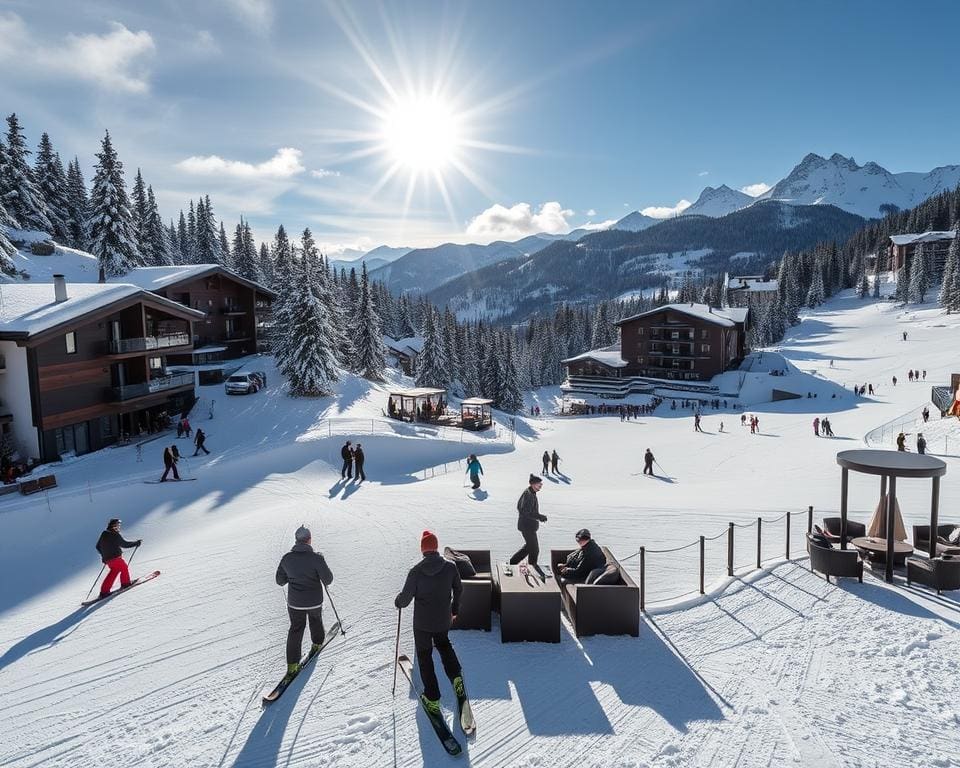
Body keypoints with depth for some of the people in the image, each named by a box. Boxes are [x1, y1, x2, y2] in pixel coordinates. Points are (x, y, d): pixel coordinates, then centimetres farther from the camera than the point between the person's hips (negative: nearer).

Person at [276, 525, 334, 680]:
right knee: (316, 620, 28)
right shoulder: (316, 557, -22)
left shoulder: (287, 558, -10)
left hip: (294, 603, 2)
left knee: (295, 629, 14)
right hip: (315, 601, -2)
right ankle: (317, 644, 51)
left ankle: (292, 665, 9)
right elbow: (328, 579, -17)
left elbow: (280, 581, 2)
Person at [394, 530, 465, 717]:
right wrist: (455, 609, 20)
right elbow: (458, 590, 3)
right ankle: (456, 676, 11)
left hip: (422, 622, -3)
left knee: (424, 656, 14)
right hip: (443, 620, 3)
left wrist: (398, 602, 10)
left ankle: (432, 698, 15)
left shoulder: (416, 571, -19)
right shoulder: (450, 567, -11)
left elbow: (405, 598, -13)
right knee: (444, 645, 30)